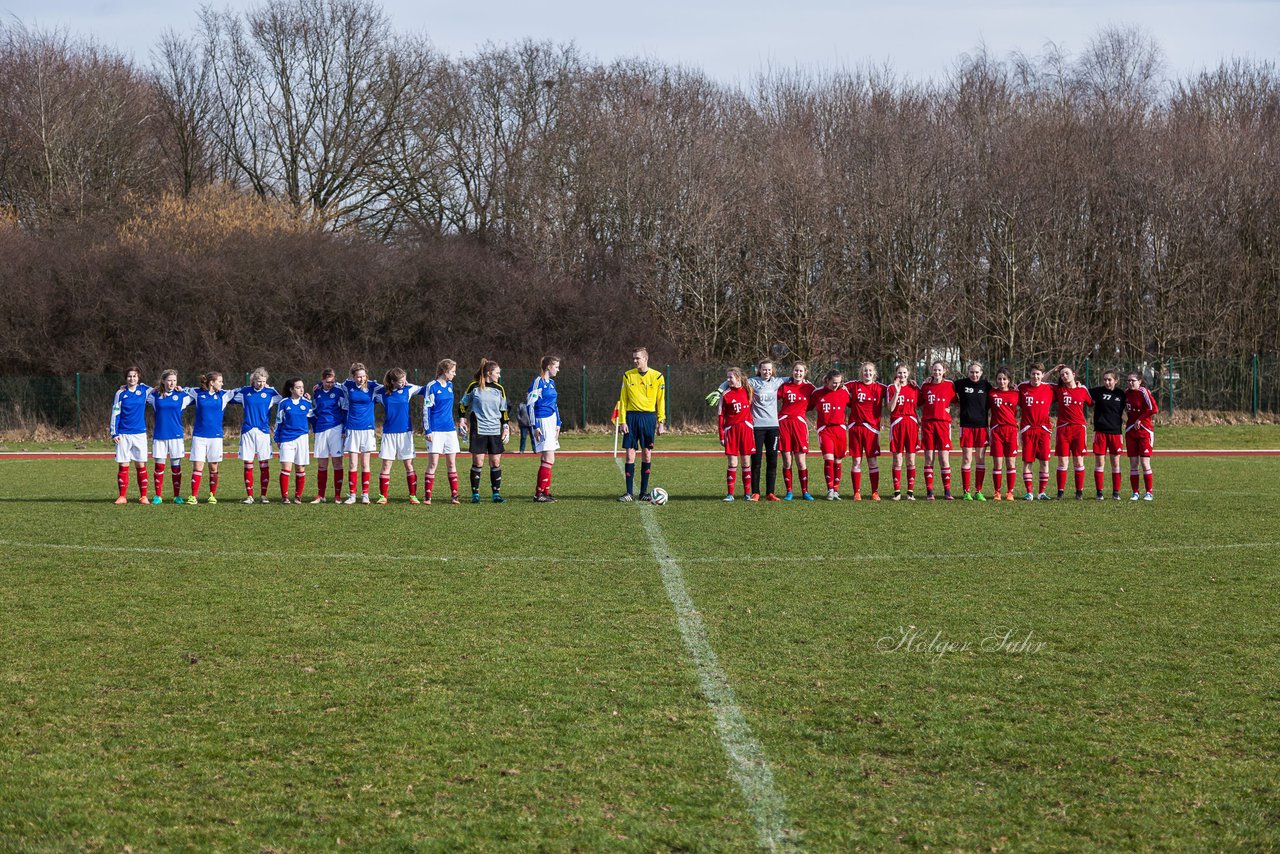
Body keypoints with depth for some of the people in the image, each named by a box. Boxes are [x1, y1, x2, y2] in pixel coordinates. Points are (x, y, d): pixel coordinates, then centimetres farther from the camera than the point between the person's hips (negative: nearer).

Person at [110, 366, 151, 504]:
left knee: (141, 465, 1)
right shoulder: (121, 393, 1)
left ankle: (143, 496, 6)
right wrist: (114, 433, -3)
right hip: (123, 434, -1)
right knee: (123, 465, -1)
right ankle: (122, 496, 4)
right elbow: (115, 414, 2)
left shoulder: (144, 389, 4)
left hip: (140, 433, 1)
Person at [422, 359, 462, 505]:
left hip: (450, 430, 6)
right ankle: (427, 496, -2)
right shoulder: (432, 387, -8)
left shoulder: (450, 386, 11)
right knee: (433, 463, -6)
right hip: (435, 431, -6)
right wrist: (427, 431, -13)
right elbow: (426, 409, -9)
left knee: (451, 463, 5)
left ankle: (454, 495, 9)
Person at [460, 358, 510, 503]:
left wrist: (506, 427, 8)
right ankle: (475, 494, 4)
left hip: (495, 431, 3)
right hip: (478, 430, -3)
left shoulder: (499, 389, 9)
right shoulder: (474, 387, -1)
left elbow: (503, 410, 14)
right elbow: (464, 404, 10)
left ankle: (496, 494, 6)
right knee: (478, 463, -4)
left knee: (496, 462, 1)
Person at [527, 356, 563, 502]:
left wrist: (558, 424, 21)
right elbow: (529, 404, -15)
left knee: (548, 459, 10)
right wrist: (535, 426, -17)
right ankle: (539, 494, -11)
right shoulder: (538, 382, -12)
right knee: (549, 459, -13)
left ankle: (545, 492, 15)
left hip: (551, 421, 9)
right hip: (542, 422, -9)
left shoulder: (551, 383, 15)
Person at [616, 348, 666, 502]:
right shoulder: (628, 376, 4)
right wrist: (623, 421, -4)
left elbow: (661, 401, 6)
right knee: (630, 454, -4)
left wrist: (661, 422, 0)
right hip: (632, 416, 0)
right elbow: (623, 400, 5)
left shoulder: (657, 377, 2)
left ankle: (644, 492, 11)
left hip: (648, 417, 0)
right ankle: (629, 493, 0)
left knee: (647, 454, 3)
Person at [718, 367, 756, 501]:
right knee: (732, 463, -2)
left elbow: (752, 408, 13)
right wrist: (721, 435, -4)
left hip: (746, 429, 1)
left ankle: (747, 493, 10)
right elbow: (720, 416, 0)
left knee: (746, 463, 5)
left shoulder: (748, 391, 4)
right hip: (731, 430, -1)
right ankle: (730, 494, 3)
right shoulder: (725, 395, 0)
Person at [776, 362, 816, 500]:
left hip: (800, 423, 0)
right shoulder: (785, 386, 5)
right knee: (787, 461, 1)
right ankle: (789, 492, 8)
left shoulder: (809, 387, 6)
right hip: (784, 424, 0)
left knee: (801, 461, -3)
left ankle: (805, 491, 6)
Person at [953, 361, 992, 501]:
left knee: (981, 459, 2)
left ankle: (978, 491, 8)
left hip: (982, 426, 1)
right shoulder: (961, 384, 2)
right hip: (966, 426, -1)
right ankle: (966, 491, 3)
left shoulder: (986, 385, 5)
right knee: (967, 459, -2)